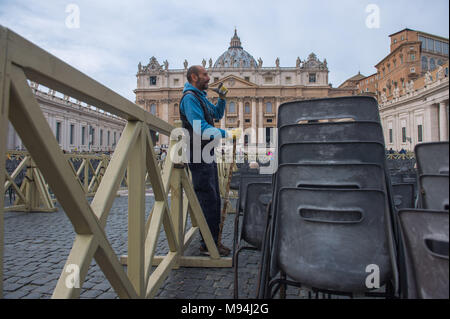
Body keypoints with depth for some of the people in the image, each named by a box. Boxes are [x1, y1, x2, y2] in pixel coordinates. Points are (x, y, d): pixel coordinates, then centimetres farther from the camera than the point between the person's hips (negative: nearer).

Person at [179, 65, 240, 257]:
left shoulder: (201, 96, 22)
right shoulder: (190, 97, -10)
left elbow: (217, 114, 31)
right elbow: (200, 127, -22)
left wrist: (222, 99, 15)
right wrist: (226, 134, -22)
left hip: (207, 154, 10)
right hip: (198, 154, -10)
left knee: (213, 199, 13)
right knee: (208, 199, -9)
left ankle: (213, 240, 23)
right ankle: (208, 245, 0)